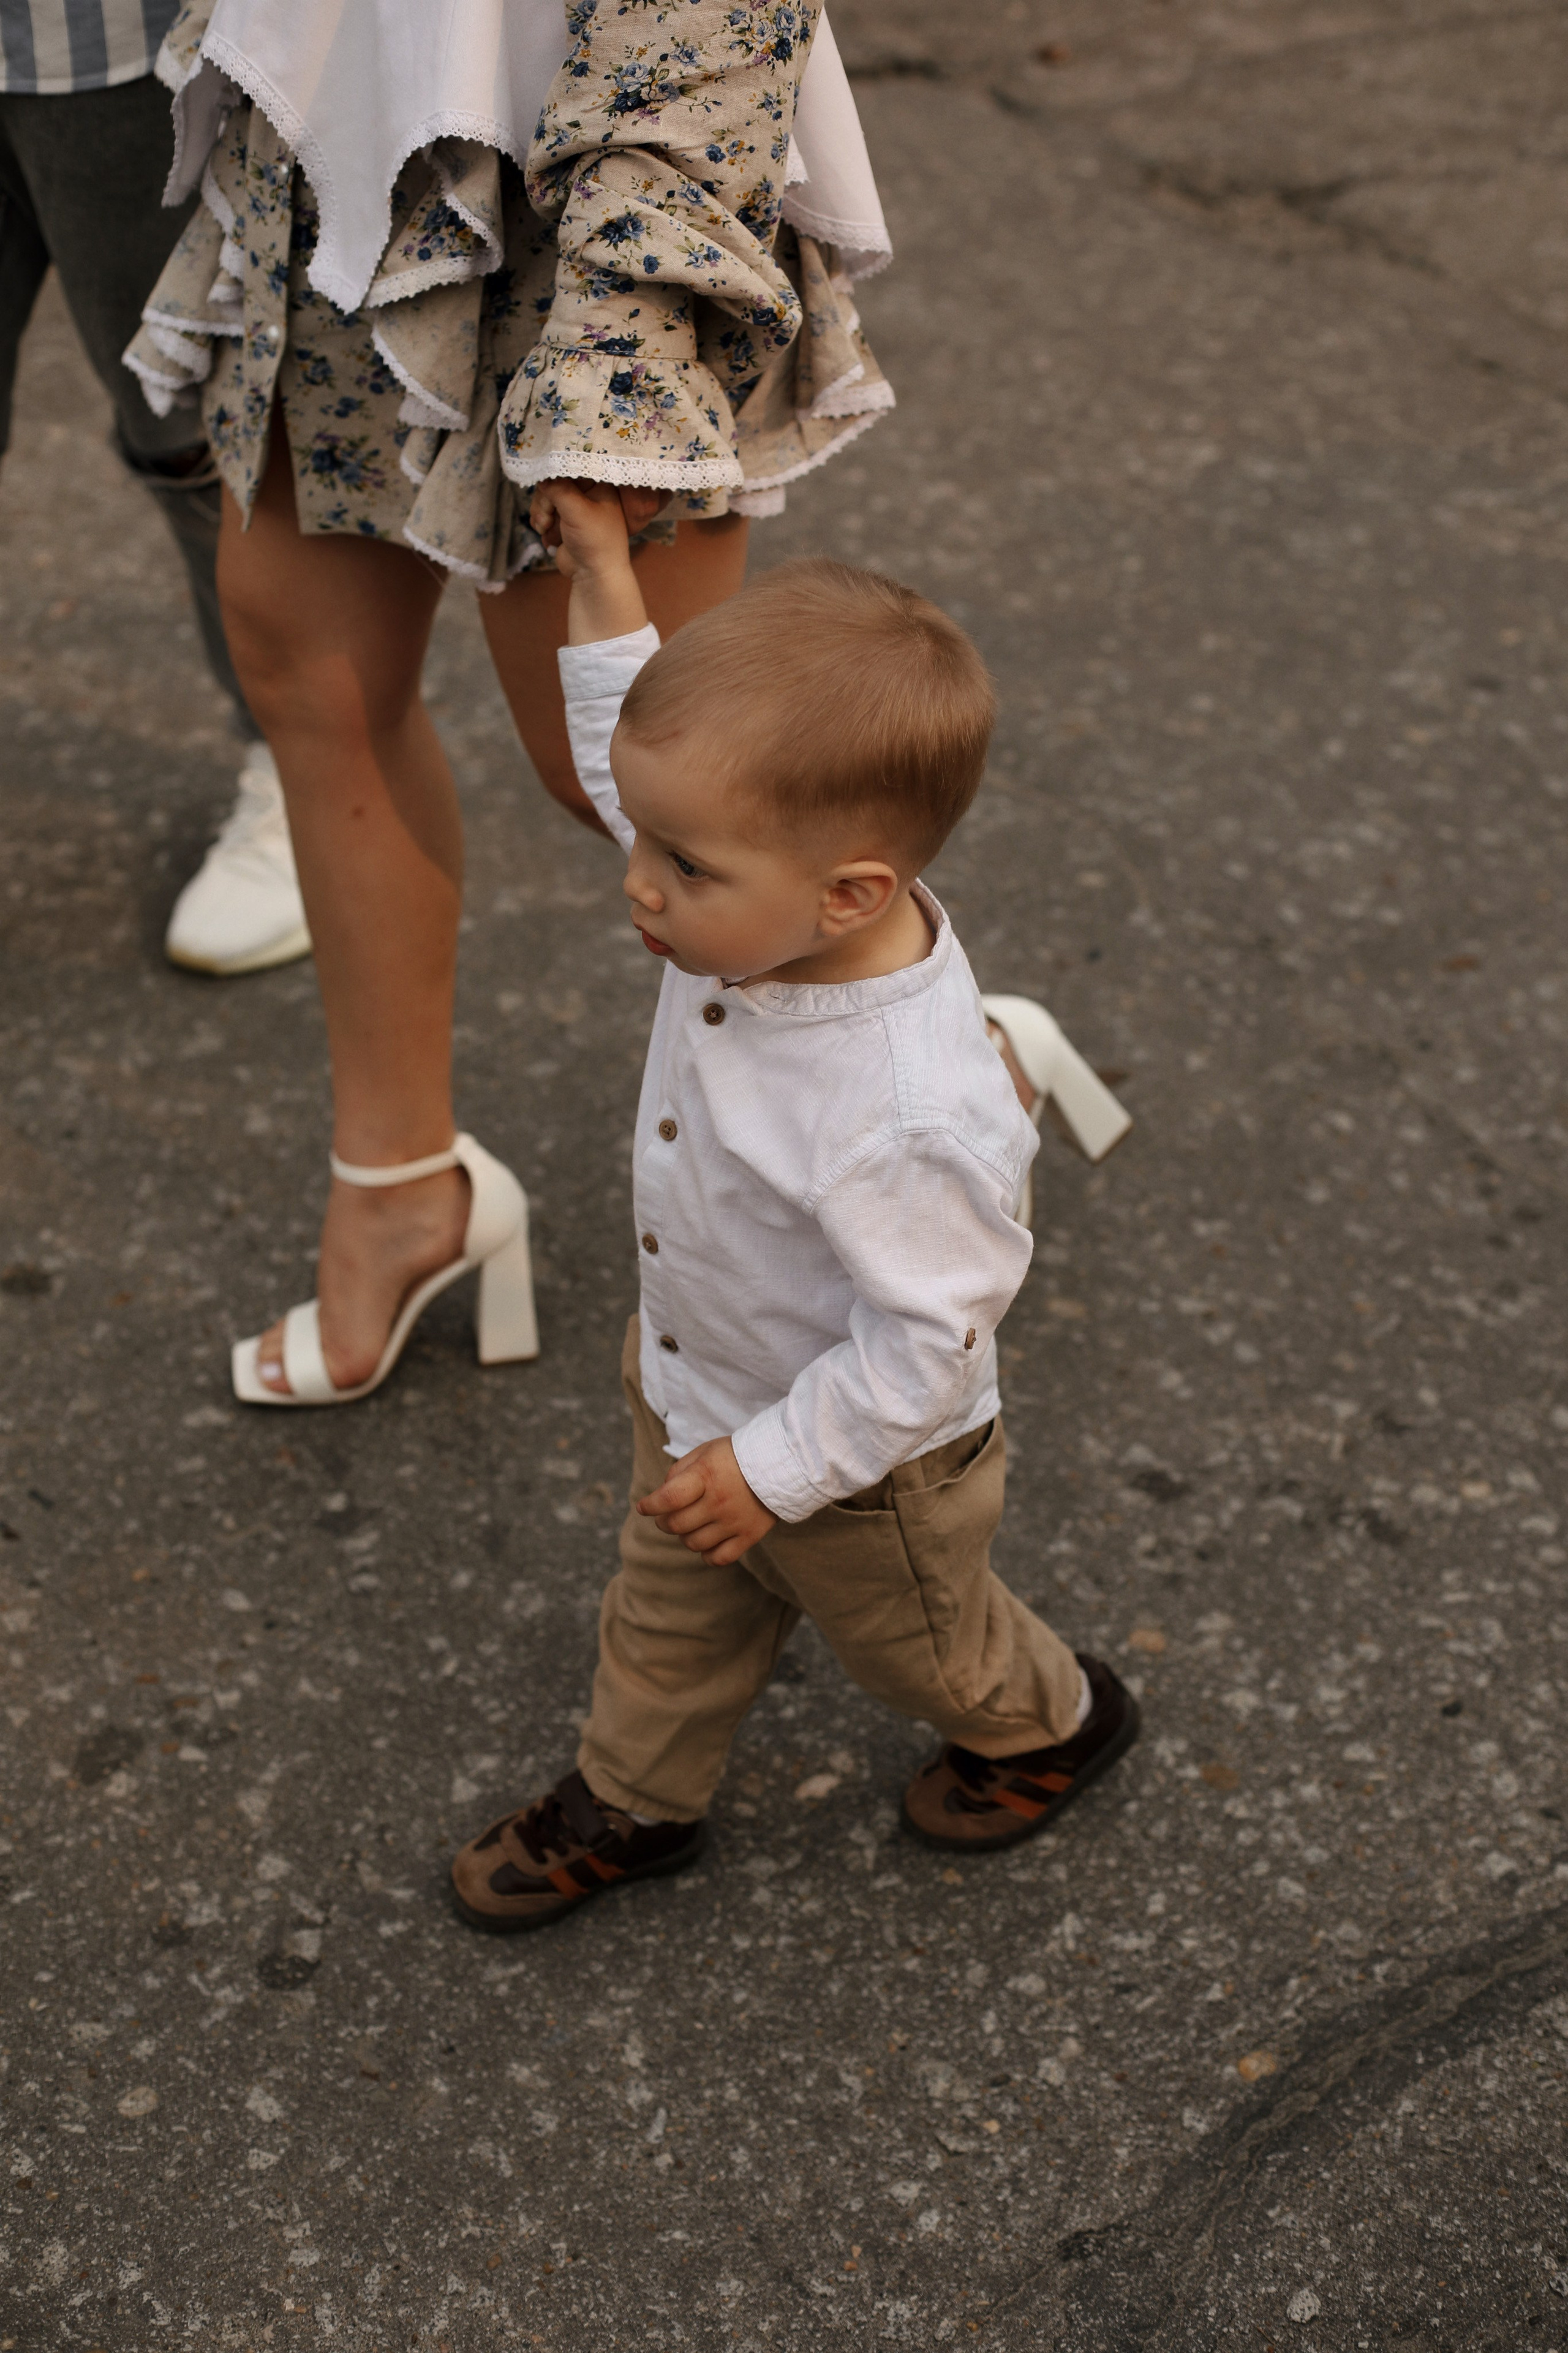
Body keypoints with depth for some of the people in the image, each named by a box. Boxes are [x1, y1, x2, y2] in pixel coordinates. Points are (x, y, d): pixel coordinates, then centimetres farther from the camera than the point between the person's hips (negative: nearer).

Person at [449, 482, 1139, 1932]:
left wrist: (772, 1469, -24)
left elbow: (926, 1338, -32)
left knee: (912, 1640, 26)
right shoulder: (761, 903, -23)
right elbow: (637, 761, -2)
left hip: (859, 1465, -6)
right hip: (695, 1392, 7)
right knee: (669, 1616, 29)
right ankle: (636, 1800, 55)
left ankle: (1051, 1722, 57)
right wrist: (604, 577, -7)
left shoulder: (909, 1120, -45)